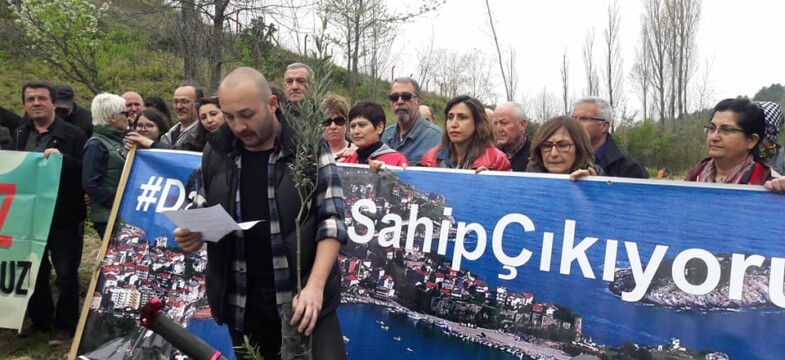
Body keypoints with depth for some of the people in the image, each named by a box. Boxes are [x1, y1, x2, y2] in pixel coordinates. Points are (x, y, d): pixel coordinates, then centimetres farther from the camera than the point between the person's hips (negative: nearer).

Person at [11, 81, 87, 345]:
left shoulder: (73, 135, -6)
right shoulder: (19, 135, 11)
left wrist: (62, 158, -27)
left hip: (63, 217, -5)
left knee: (66, 274, 2)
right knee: (34, 272, 16)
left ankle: (65, 326, 15)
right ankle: (40, 320, 32)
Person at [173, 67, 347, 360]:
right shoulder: (216, 154, 4)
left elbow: (331, 221, -8)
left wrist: (315, 285, -19)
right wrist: (193, 236, -7)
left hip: (304, 297, -3)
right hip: (241, 304, 4)